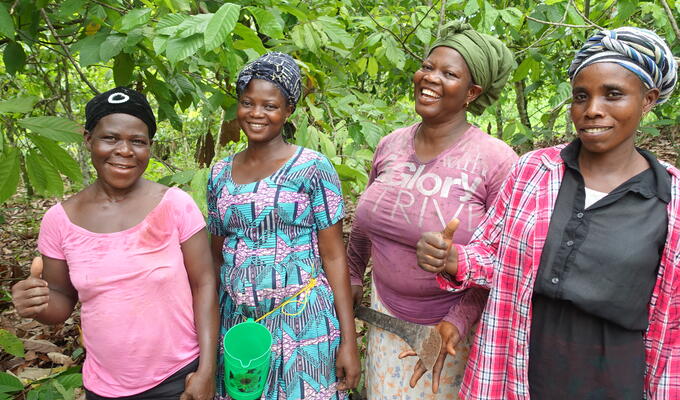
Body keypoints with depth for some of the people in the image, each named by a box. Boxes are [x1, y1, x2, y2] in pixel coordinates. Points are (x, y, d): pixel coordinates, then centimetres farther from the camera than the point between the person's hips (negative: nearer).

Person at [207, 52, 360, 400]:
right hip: (236, 323, 4)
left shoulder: (312, 168, -7)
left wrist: (348, 341, -10)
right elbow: (216, 257, 12)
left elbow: (333, 257, -8)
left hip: (301, 323, -4)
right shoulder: (220, 174, 6)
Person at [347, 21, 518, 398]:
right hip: (386, 312, 5)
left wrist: (460, 320, -20)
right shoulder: (390, 146, -3)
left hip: (457, 325, -4)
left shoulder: (495, 160, -18)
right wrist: (352, 277, 19)